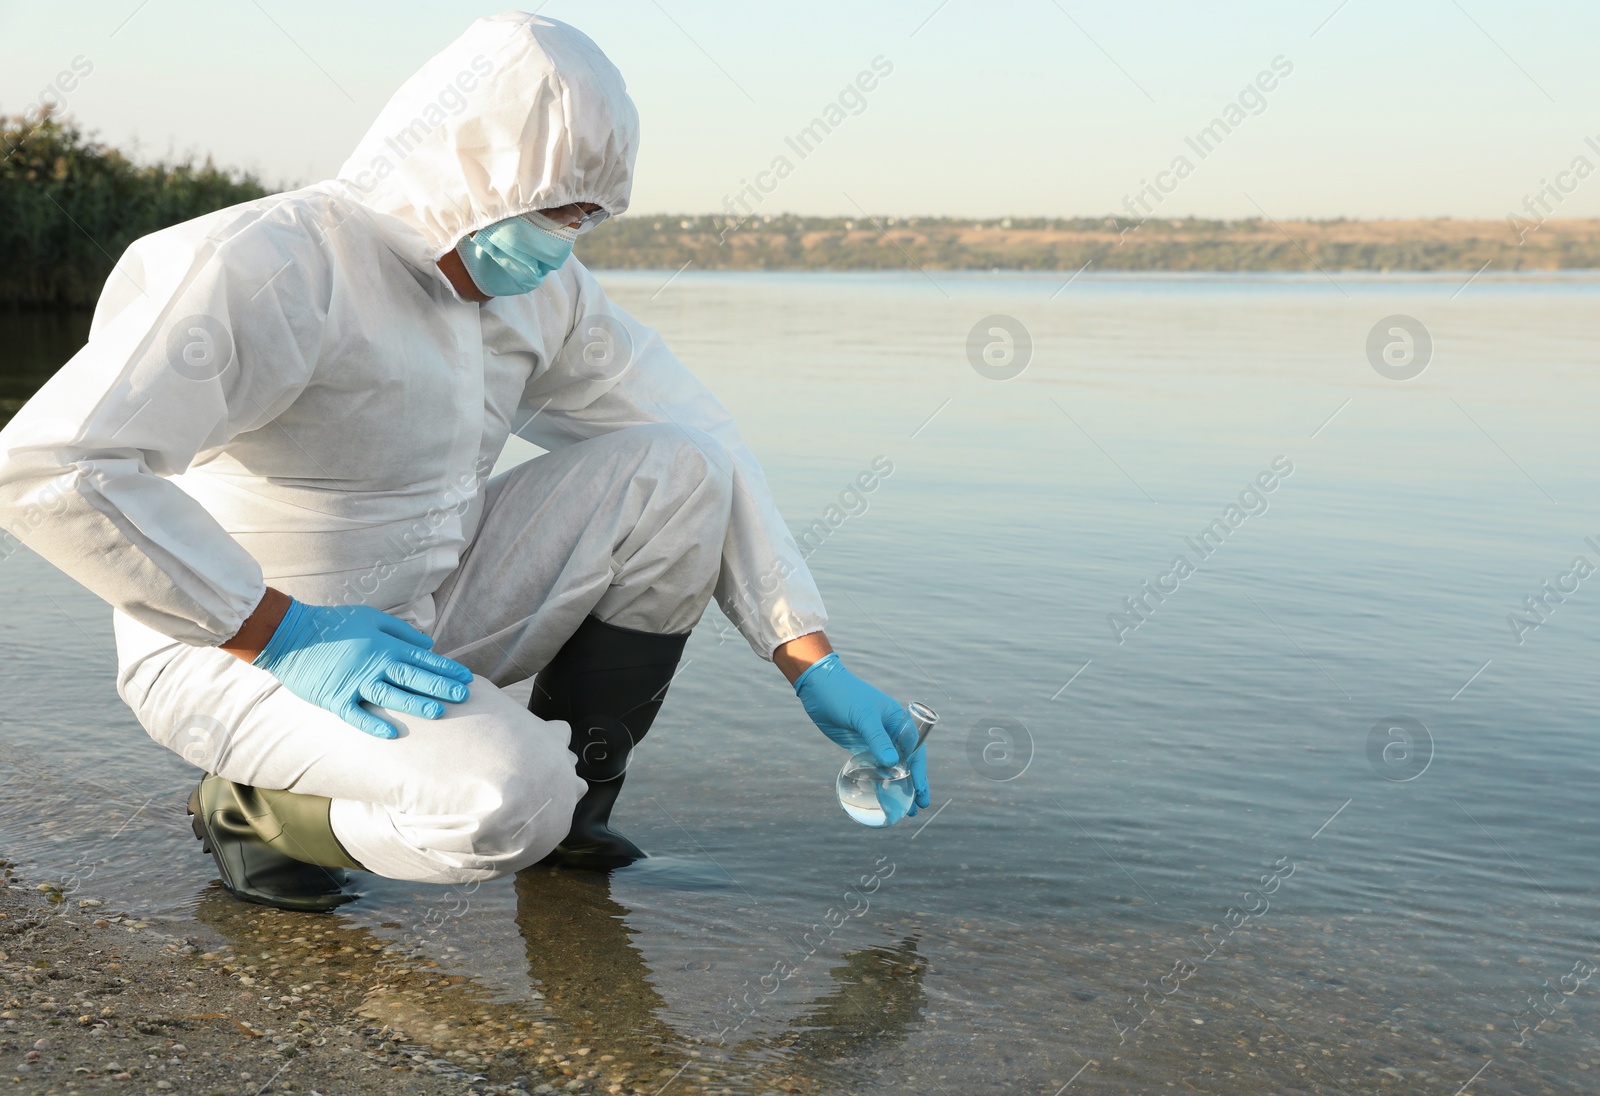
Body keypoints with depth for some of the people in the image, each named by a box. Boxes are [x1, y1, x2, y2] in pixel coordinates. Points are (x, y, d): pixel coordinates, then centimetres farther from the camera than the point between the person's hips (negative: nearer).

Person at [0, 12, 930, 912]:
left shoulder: (542, 292, 2)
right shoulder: (270, 269, -21)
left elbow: (705, 438, 4)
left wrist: (816, 667, -4)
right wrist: (285, 635, -28)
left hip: (426, 622, 7)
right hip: (240, 650, -7)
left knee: (672, 472, -8)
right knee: (501, 802, -35)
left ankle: (574, 803, 3)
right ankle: (254, 805, -3)